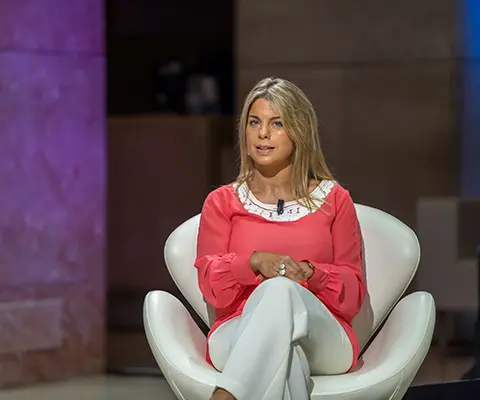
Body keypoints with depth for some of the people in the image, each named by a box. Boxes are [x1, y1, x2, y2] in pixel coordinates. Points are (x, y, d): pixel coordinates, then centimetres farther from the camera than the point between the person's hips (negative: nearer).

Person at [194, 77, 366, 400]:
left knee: (281, 292, -39)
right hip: (238, 341, 0)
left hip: (323, 341, 0)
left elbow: (353, 293, 9)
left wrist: (310, 273, -12)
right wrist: (256, 261, -16)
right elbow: (211, 285, 4)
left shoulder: (334, 200, 16)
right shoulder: (222, 202, 17)